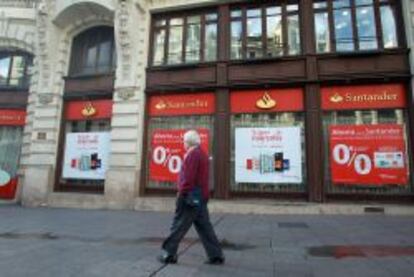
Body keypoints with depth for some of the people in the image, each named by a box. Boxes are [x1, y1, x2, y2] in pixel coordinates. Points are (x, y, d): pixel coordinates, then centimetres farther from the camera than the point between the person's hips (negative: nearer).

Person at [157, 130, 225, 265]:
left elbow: (188, 178, -20)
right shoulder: (203, 154, 16)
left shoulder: (192, 154, -13)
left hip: (191, 197, -9)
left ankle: (169, 254, 14)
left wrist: (181, 195, -17)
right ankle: (216, 255, 15)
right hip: (201, 197, 9)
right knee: (204, 227, 12)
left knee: (178, 226, 2)